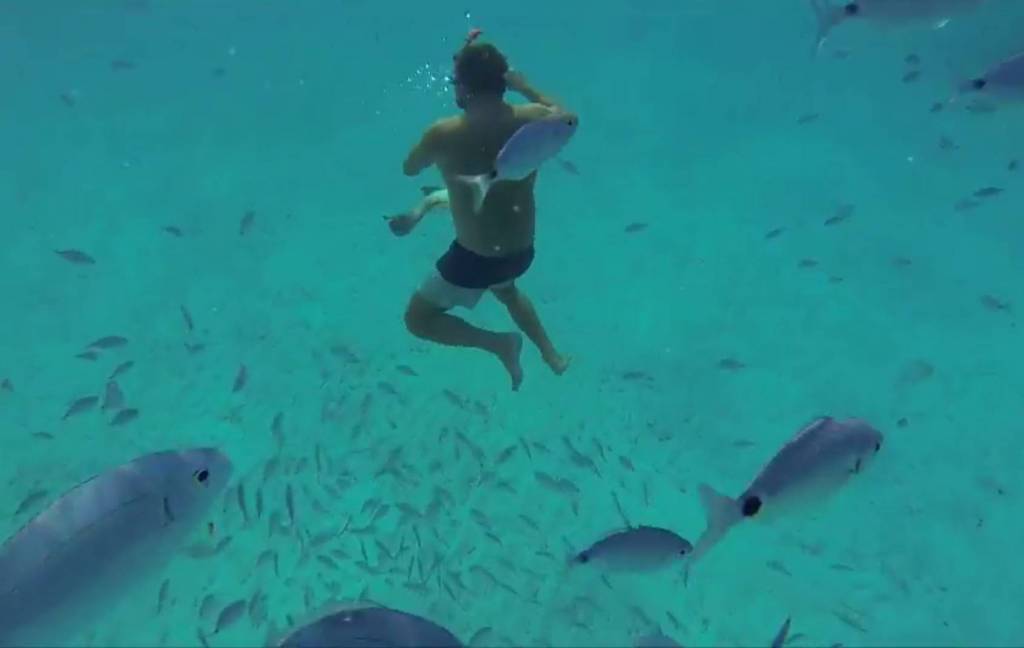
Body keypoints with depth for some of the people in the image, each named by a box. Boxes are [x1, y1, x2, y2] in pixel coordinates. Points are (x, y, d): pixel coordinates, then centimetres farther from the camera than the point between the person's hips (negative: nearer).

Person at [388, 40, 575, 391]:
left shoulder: (444, 134, -24)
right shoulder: (532, 120, -12)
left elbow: (409, 169, -3)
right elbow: (568, 116, 13)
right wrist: (524, 86, 18)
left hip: (475, 259, -5)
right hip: (522, 252, 6)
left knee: (417, 319, 17)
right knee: (505, 289, 41)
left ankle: (497, 342, -1)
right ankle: (551, 353, 45)